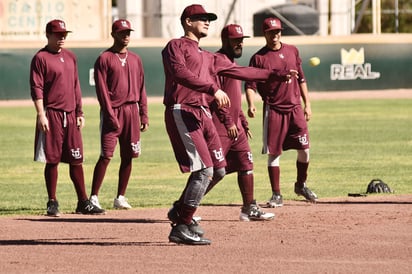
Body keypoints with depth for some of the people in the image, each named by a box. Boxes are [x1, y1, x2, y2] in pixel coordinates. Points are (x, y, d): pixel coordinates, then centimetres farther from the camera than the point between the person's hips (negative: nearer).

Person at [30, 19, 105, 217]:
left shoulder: (70, 57, 15)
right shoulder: (40, 58, -5)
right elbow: (36, 89, -9)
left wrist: (80, 113, 14)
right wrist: (41, 115, -18)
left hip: (71, 116, 6)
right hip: (51, 115, -6)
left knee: (76, 160, 6)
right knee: (52, 160, -2)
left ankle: (83, 203, 9)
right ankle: (52, 204, 5)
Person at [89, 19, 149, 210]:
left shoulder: (135, 59, 15)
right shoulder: (104, 59, -2)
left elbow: (141, 88, 15)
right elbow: (102, 89, -8)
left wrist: (144, 115, 8)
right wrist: (110, 114, -16)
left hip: (132, 110, 5)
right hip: (113, 111, -5)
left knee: (128, 156, 5)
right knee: (106, 156, -10)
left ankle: (120, 198, 12)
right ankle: (93, 198, -8)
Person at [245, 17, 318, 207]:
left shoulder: (292, 51, 10)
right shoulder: (259, 58, -2)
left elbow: (301, 79, 16)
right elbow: (250, 85, -7)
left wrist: (307, 104, 12)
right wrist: (251, 105, -24)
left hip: (295, 108, 3)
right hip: (273, 110, -3)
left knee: (304, 148, -1)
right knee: (273, 152, -2)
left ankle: (301, 185, 21)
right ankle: (276, 195, 5)